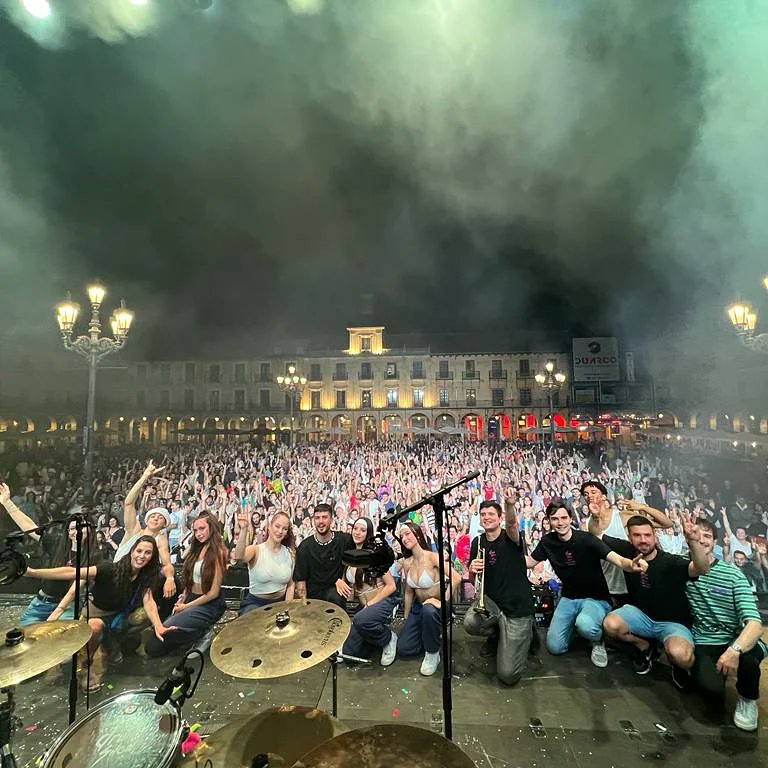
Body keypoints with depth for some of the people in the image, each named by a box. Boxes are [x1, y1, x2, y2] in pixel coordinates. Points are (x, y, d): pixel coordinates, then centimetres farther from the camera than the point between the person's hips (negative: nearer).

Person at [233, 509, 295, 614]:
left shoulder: (290, 553, 0)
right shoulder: (256, 550, -11)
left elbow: (290, 584, 5)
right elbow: (238, 556, -34)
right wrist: (244, 530, -47)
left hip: (280, 602, 3)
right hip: (255, 603, -3)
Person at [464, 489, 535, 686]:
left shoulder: (510, 537, -11)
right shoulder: (477, 542, 2)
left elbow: (512, 523, -38)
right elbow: (472, 581, 8)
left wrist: (510, 505, -61)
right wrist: (472, 570, -17)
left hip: (517, 607, -4)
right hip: (491, 601, 4)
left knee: (507, 675, -10)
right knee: (470, 623, -30)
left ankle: (524, 636, 20)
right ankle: (495, 635, 7)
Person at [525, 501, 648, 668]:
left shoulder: (586, 539, -19)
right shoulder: (547, 541, -6)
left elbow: (618, 560, -29)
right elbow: (529, 562, 5)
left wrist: (631, 565, -52)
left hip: (595, 598, -4)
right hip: (568, 599, 4)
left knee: (585, 625, -37)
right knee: (555, 647, -6)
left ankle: (597, 641, 1)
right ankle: (574, 623, 23)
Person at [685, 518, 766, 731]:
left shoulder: (733, 574, -3)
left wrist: (735, 649, -29)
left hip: (737, 642, 1)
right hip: (703, 645, -1)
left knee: (748, 658, -35)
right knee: (713, 691, -30)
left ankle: (748, 699, 0)